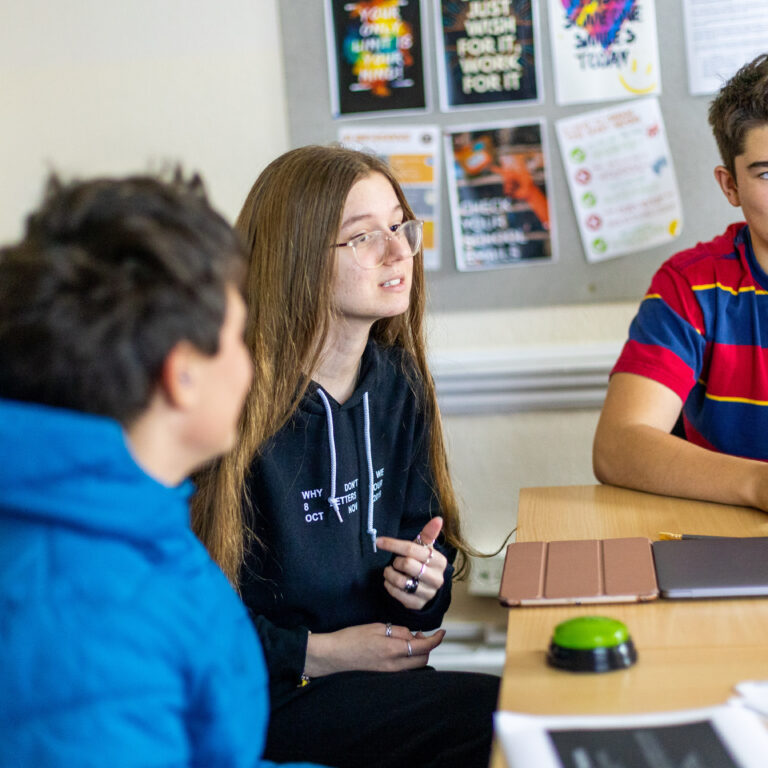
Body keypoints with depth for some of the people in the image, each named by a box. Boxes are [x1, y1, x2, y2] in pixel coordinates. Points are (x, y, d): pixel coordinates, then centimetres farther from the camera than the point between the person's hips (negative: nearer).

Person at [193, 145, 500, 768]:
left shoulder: (397, 380, 7)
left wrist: (426, 577, -1)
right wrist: (317, 653, -14)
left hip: (386, 661, 7)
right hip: (266, 693, -7)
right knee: (499, 717, -26)